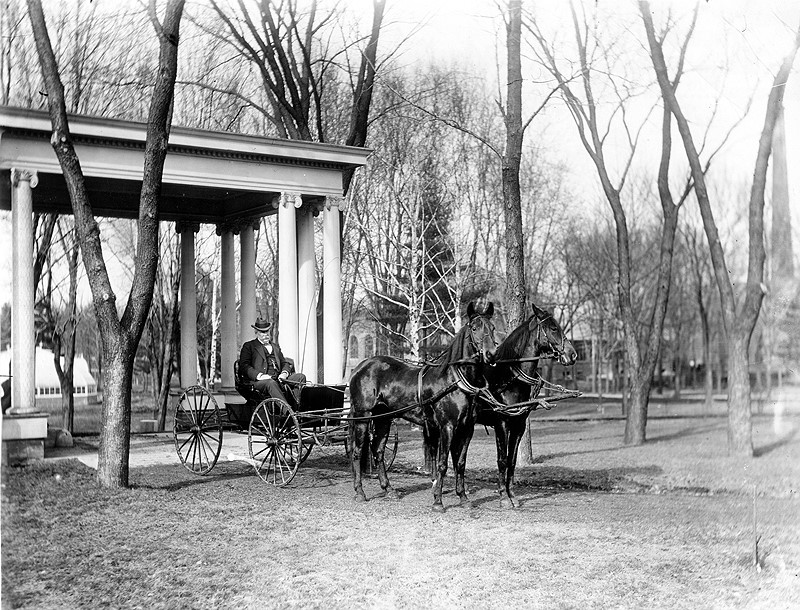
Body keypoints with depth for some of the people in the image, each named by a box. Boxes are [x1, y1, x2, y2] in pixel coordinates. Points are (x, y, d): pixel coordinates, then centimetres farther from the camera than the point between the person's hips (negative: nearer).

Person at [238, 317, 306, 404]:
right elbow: (244, 366, -1)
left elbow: (285, 363, 25)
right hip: (259, 382, -5)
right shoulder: (249, 346, 12)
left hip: (278, 380, 6)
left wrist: (284, 373, -1)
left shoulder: (275, 346, 30)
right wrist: (259, 375, -18)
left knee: (300, 377, -17)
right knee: (271, 383, -39)